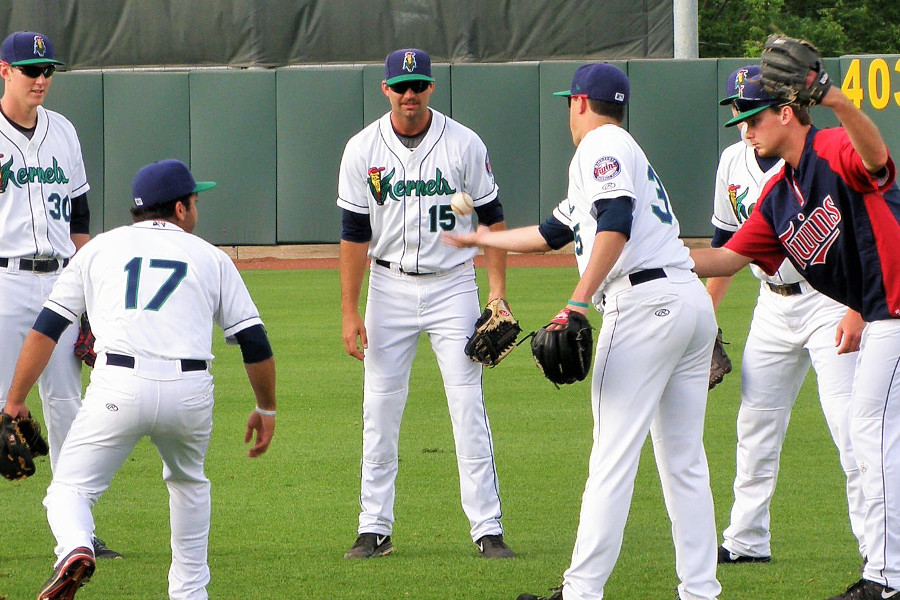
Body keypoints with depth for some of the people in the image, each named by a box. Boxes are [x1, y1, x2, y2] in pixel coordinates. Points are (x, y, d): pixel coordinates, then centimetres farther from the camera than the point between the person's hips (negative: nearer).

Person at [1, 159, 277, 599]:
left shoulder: (99, 248, 18)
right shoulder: (211, 257, 18)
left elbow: (45, 330, 12)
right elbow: (255, 342, 16)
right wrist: (266, 409, 29)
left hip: (120, 386, -2)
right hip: (191, 394, 2)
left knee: (70, 488, 5)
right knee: (188, 483, 29)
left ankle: (75, 549, -27)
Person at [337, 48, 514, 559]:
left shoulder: (465, 144, -5)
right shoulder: (363, 150, -2)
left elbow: (493, 217, 2)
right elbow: (355, 234, 0)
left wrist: (498, 291, -5)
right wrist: (350, 313, -3)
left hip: (452, 286, -1)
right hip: (389, 287, 1)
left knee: (469, 406, -7)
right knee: (380, 409, 1)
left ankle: (487, 529, -6)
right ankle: (375, 530, 8)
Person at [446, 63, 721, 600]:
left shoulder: (601, 145, 0)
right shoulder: (628, 152, 29)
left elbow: (616, 223, -19)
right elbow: (552, 233, 39)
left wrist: (577, 304, -24)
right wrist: (479, 238, 51)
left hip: (645, 304, -9)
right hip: (694, 302, 9)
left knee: (614, 456, -9)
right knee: (684, 461, 10)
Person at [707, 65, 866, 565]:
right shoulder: (733, 162, 6)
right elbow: (728, 242, 18)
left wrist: (857, 312, -23)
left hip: (830, 300, -7)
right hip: (773, 306, 7)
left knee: (850, 428, -13)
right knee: (755, 426, 10)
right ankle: (746, 541, 19)